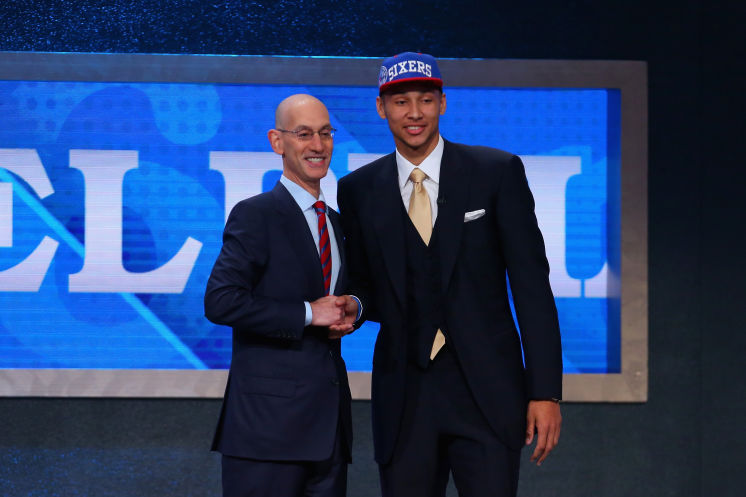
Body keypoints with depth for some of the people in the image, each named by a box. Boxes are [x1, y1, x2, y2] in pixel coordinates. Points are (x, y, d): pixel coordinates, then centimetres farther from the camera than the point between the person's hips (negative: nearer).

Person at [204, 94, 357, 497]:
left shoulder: (336, 223, 18)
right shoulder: (255, 215, -6)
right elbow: (220, 301, -16)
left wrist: (347, 314, 5)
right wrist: (308, 314, -14)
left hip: (328, 414, 7)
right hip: (270, 414, -7)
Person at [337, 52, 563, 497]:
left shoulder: (497, 172, 0)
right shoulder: (359, 189, 8)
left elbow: (531, 282, -2)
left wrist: (546, 391, -7)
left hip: (487, 392, -2)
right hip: (404, 397, 2)